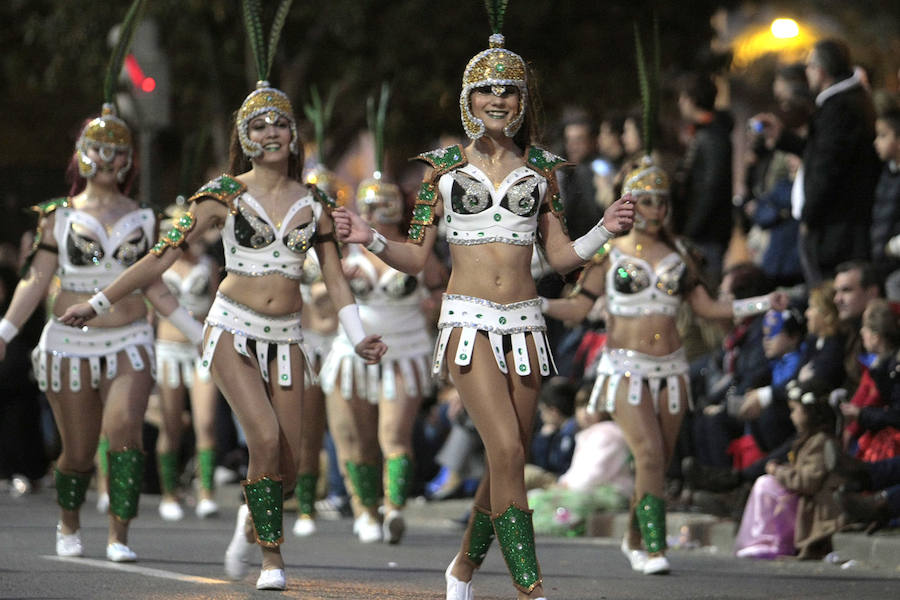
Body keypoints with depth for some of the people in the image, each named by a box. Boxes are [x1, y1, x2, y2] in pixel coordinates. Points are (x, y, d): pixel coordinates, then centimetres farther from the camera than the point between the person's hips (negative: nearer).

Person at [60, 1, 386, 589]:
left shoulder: (314, 202, 6)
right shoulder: (226, 194, -3)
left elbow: (335, 277, 8)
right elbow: (165, 254, -2)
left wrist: (359, 336, -5)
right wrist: (99, 303, -4)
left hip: (287, 337, 3)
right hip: (234, 329, -3)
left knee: (290, 459, -2)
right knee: (266, 437, -21)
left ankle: (252, 522, 30)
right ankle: (272, 559, -9)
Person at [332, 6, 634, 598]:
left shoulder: (540, 167, 10)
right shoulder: (445, 166, 4)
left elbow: (561, 256, 11)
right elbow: (417, 257, 8)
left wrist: (604, 231, -6)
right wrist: (371, 239, -9)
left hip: (524, 322, 3)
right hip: (468, 321, -3)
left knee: (509, 460, 6)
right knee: (507, 448, -18)